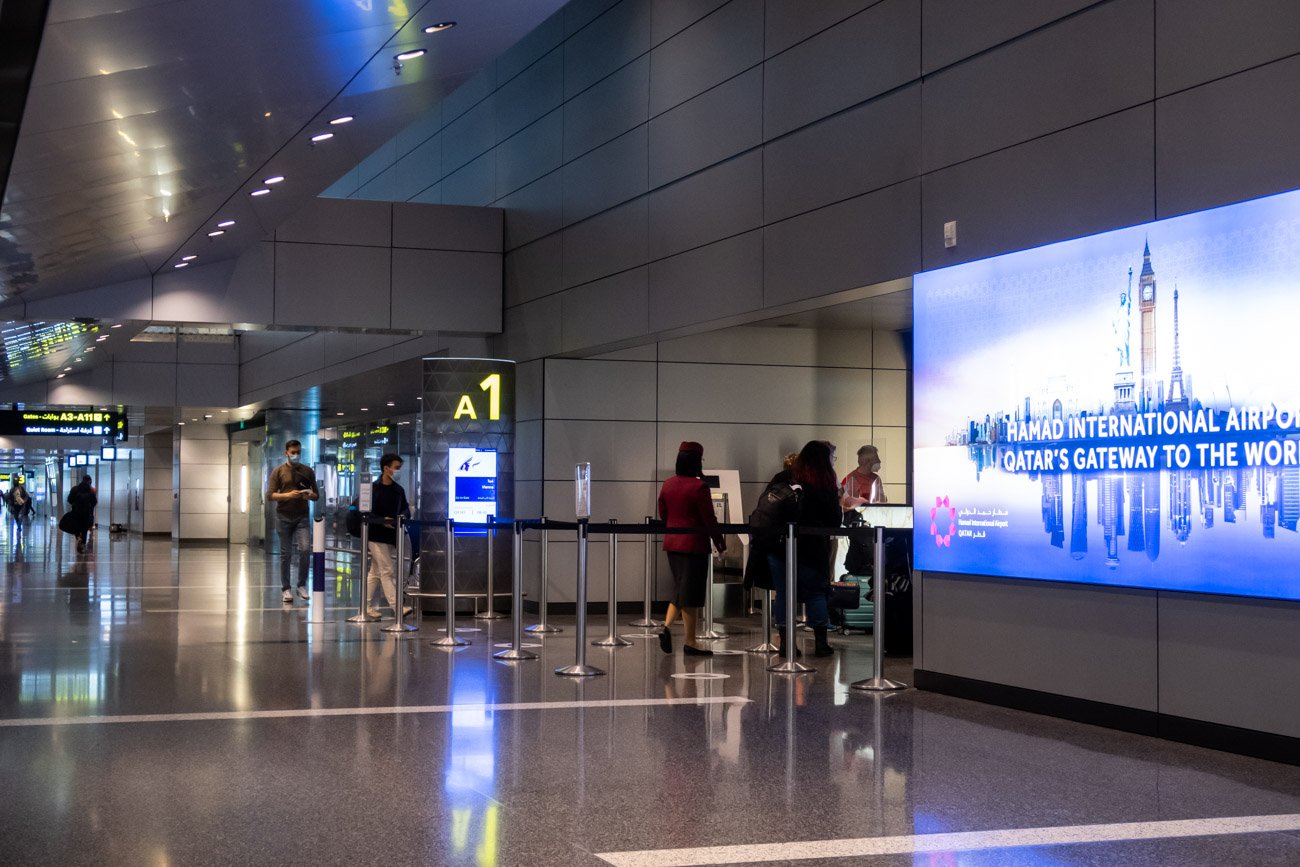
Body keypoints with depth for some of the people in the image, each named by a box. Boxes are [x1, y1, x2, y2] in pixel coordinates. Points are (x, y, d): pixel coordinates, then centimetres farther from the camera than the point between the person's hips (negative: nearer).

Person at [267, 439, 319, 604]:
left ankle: (302, 585, 1)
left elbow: (317, 496, 12)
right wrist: (288, 495, -21)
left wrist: (310, 496, -11)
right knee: (286, 554, 2)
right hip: (284, 517, -1)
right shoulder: (278, 471, 3)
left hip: (302, 516, 1)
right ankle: (286, 589, 10)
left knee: (305, 550, -14)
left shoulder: (308, 471, 10)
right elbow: (270, 495, -5)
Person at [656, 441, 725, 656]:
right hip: (694, 545, -7)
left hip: (672, 543, 7)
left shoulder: (667, 485, 6)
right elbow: (709, 519, -13)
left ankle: (666, 626, 1)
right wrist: (720, 543, -2)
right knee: (691, 592, 0)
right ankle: (690, 643, 6)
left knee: (680, 588, 19)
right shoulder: (698, 487, -15)